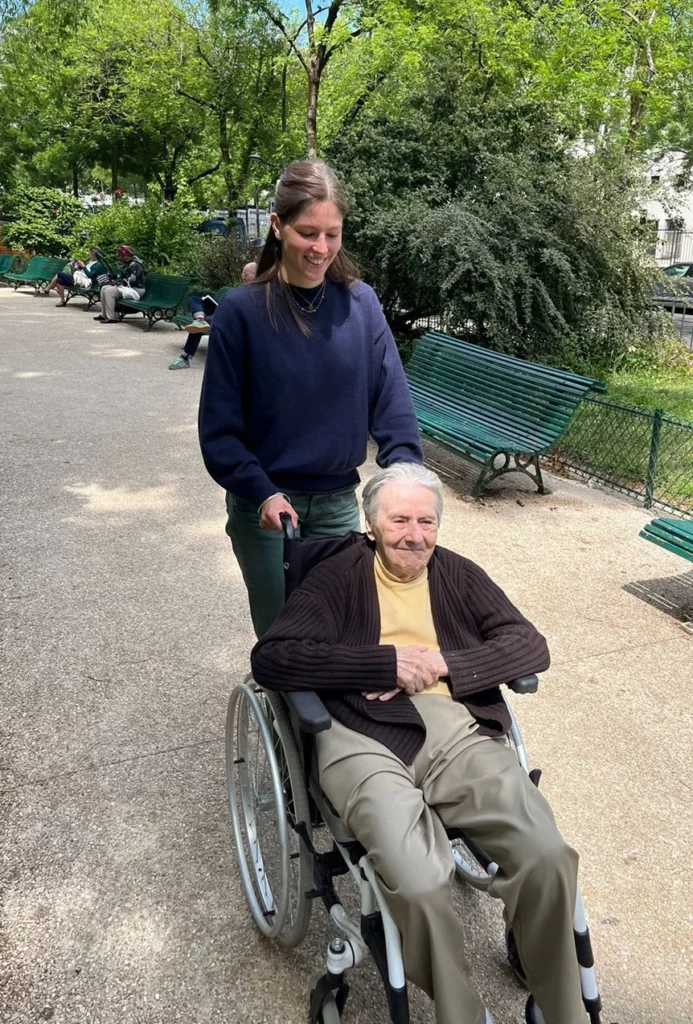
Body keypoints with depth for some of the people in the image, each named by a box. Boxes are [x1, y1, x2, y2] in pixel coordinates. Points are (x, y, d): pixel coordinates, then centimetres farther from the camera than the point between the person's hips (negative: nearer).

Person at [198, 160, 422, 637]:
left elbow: (392, 399, -6)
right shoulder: (242, 310, -10)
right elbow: (219, 426, -8)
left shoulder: (361, 302, -3)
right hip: (266, 505, -2)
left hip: (339, 503, 3)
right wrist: (261, 492, -19)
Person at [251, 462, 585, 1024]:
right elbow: (269, 660, -6)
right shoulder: (336, 577, 8)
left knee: (548, 858, -21)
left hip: (460, 732, 4)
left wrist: (443, 663, -6)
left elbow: (532, 646, 11)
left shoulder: (460, 574, 20)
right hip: (366, 740, -3)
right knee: (420, 886, -29)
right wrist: (388, 662, -11)